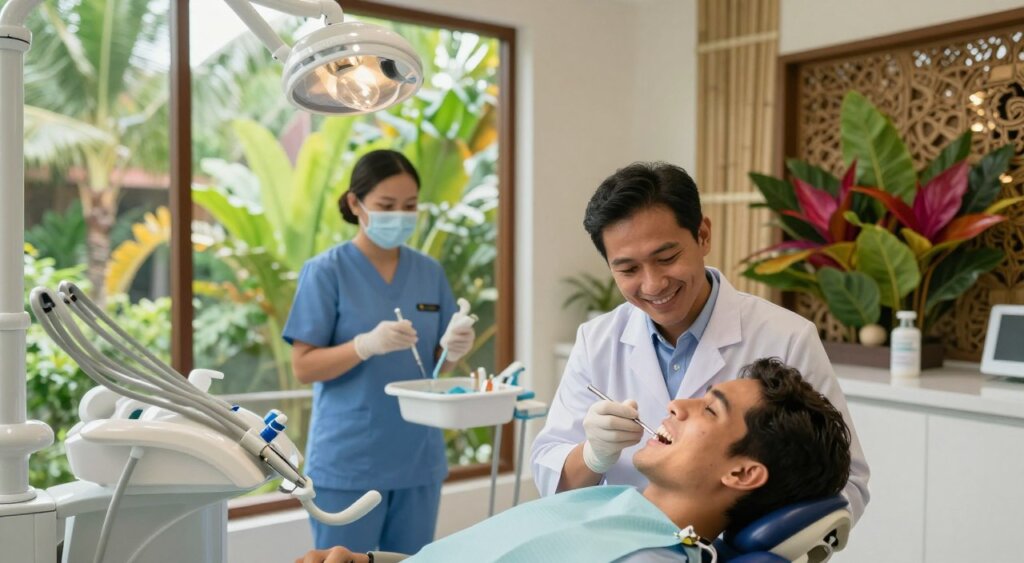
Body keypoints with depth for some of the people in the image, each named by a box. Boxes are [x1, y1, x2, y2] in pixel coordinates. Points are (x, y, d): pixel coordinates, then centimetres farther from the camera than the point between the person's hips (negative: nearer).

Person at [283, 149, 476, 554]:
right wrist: (366, 344, -27)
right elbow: (303, 367, -10)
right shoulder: (326, 271, -8)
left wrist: (453, 349, -13)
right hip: (347, 462, -4)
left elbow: (434, 364, 10)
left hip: (418, 459, 5)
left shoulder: (430, 272, 5)